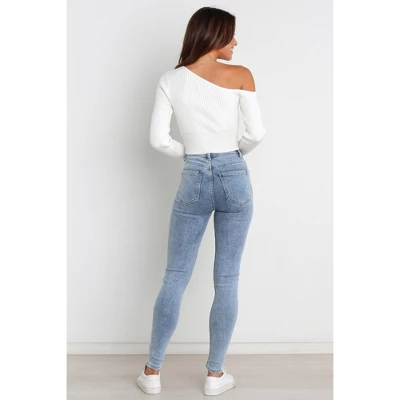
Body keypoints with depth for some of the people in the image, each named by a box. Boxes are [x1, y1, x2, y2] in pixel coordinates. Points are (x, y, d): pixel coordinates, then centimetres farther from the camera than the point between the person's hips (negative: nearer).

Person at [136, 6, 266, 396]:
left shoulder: (170, 80, 2)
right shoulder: (240, 75, -3)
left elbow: (158, 139, -3)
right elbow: (257, 133, -6)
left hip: (193, 180, 1)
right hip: (234, 178, -1)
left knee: (174, 278, 10)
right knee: (227, 280, 7)